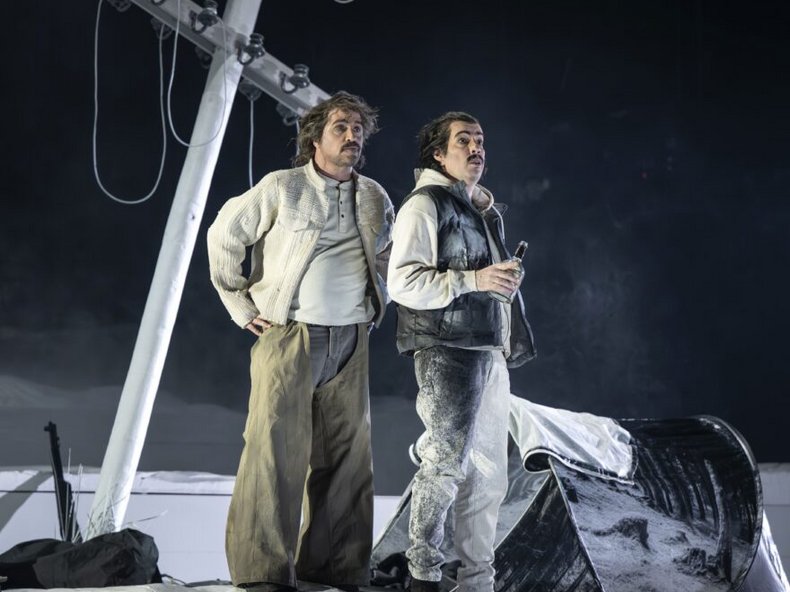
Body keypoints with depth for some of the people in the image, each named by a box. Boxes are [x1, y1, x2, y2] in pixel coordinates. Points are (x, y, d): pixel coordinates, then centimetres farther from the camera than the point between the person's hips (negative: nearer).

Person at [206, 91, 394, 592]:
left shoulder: (376, 199, 12)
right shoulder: (282, 188, -2)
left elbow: (391, 256, 29)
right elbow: (224, 236, 4)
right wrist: (242, 306, 1)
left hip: (350, 344, 5)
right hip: (288, 338, -5)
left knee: (347, 458, 5)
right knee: (276, 451, -10)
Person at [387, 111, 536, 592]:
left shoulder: (487, 212, 23)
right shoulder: (424, 204, -4)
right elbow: (403, 282, -15)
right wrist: (474, 280, -21)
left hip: (491, 352, 8)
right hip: (447, 350, -8)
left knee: (489, 475, 8)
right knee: (446, 463, -10)